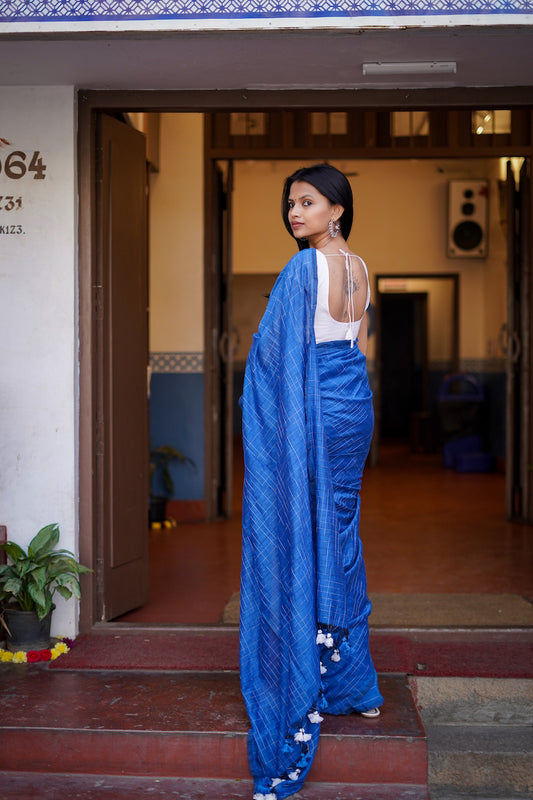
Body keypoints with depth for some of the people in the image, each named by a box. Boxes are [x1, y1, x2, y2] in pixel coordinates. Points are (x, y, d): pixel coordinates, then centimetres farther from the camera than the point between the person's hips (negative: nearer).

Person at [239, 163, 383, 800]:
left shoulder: (304, 267, -15)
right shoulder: (359, 268, 10)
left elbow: (273, 349, -14)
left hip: (310, 412, -8)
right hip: (355, 407, 8)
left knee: (304, 540, 0)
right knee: (341, 539, 15)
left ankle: (309, 695, 5)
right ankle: (356, 686, 24)